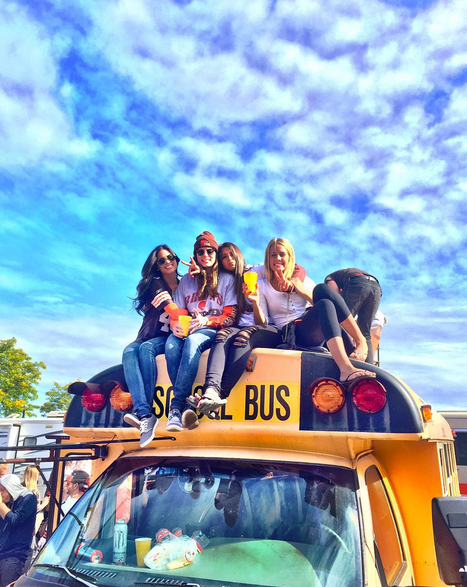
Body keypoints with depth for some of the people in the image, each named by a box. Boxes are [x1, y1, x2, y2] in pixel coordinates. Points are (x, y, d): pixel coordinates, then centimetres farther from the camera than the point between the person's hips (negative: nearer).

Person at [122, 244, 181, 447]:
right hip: (149, 336, 1)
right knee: (129, 352, -32)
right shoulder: (155, 284, 5)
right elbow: (167, 306, -14)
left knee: (146, 348, -34)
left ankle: (142, 413, -39)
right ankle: (144, 414, -48)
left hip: (170, 337, -1)